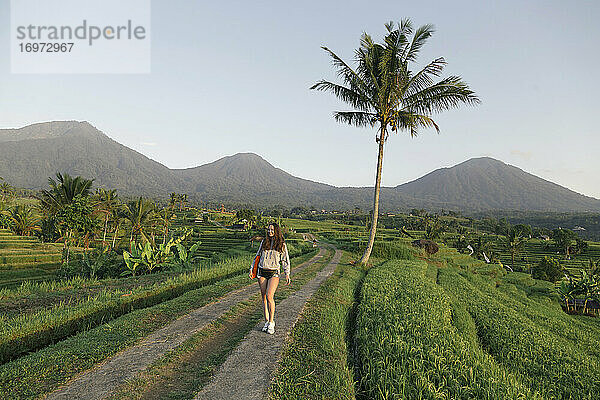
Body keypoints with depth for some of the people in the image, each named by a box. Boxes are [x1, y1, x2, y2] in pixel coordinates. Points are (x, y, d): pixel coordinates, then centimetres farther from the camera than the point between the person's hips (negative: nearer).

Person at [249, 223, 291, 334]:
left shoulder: (282, 244, 3)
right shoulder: (264, 242, 9)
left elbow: (285, 260, 6)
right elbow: (257, 256, 18)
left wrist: (287, 274, -3)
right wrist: (251, 269, 12)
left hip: (274, 273, -3)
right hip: (262, 272, 3)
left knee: (269, 296, -17)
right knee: (264, 298, 5)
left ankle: (271, 322, -6)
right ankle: (267, 321, 16)